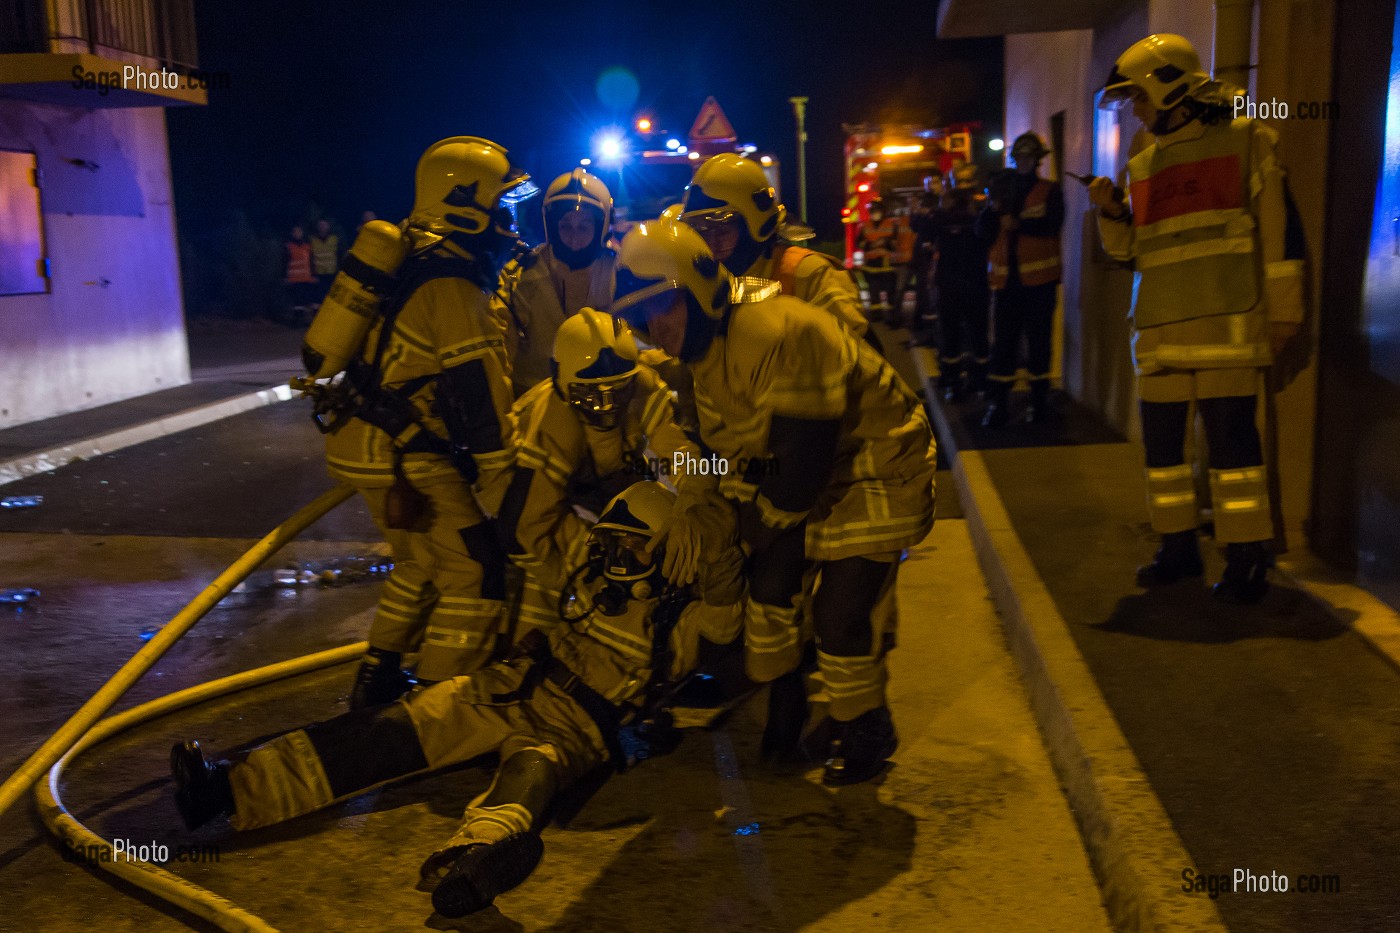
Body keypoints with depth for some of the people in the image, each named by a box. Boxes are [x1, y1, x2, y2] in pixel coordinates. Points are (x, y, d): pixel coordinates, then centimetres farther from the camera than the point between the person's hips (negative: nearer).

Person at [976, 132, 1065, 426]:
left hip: (1038, 278, -2)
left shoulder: (1050, 192, 5)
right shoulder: (1002, 189, 14)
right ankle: (997, 404, 1)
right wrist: (993, 208, -12)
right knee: (1003, 342, 0)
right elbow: (983, 231, 5)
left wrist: (1018, 224, -17)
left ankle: (1039, 401, 11)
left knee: (1039, 340, 3)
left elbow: (1052, 226, -12)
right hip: (1006, 277, 2)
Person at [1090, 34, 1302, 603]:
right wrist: (1112, 211, 1)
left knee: (1230, 436, -6)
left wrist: (1282, 308, -6)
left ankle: (1247, 559, 3)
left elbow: (1278, 225, -2)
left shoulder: (1245, 141, 1)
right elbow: (1130, 250, 20)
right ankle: (1178, 546, 20)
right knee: (1161, 438, 7)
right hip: (1160, 328, 6)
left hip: (1226, 321, -6)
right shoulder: (1143, 165, 18)